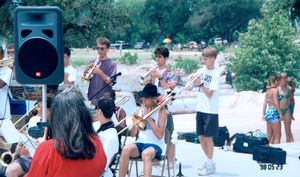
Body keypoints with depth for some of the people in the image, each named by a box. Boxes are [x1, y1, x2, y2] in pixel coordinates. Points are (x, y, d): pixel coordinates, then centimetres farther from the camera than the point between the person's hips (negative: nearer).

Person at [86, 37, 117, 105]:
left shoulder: (112, 63, -4)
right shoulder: (94, 62, 10)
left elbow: (111, 82, -13)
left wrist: (100, 72, -23)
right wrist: (87, 69, -9)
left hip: (105, 99, -5)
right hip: (92, 97, 5)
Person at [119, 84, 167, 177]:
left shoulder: (161, 110, -2)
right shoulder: (141, 109, 11)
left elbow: (160, 135, -13)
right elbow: (133, 133, 8)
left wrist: (148, 117, -13)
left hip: (155, 145, -4)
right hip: (140, 143, 4)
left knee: (146, 154, -37)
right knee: (126, 149, -27)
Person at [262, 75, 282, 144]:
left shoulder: (268, 91, 14)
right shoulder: (275, 90, -9)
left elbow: (265, 104, 13)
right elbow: (276, 102, -18)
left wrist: (263, 114, 14)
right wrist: (280, 113, -16)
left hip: (268, 112, 8)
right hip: (274, 113, -8)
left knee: (270, 137, 12)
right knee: (277, 136, -4)